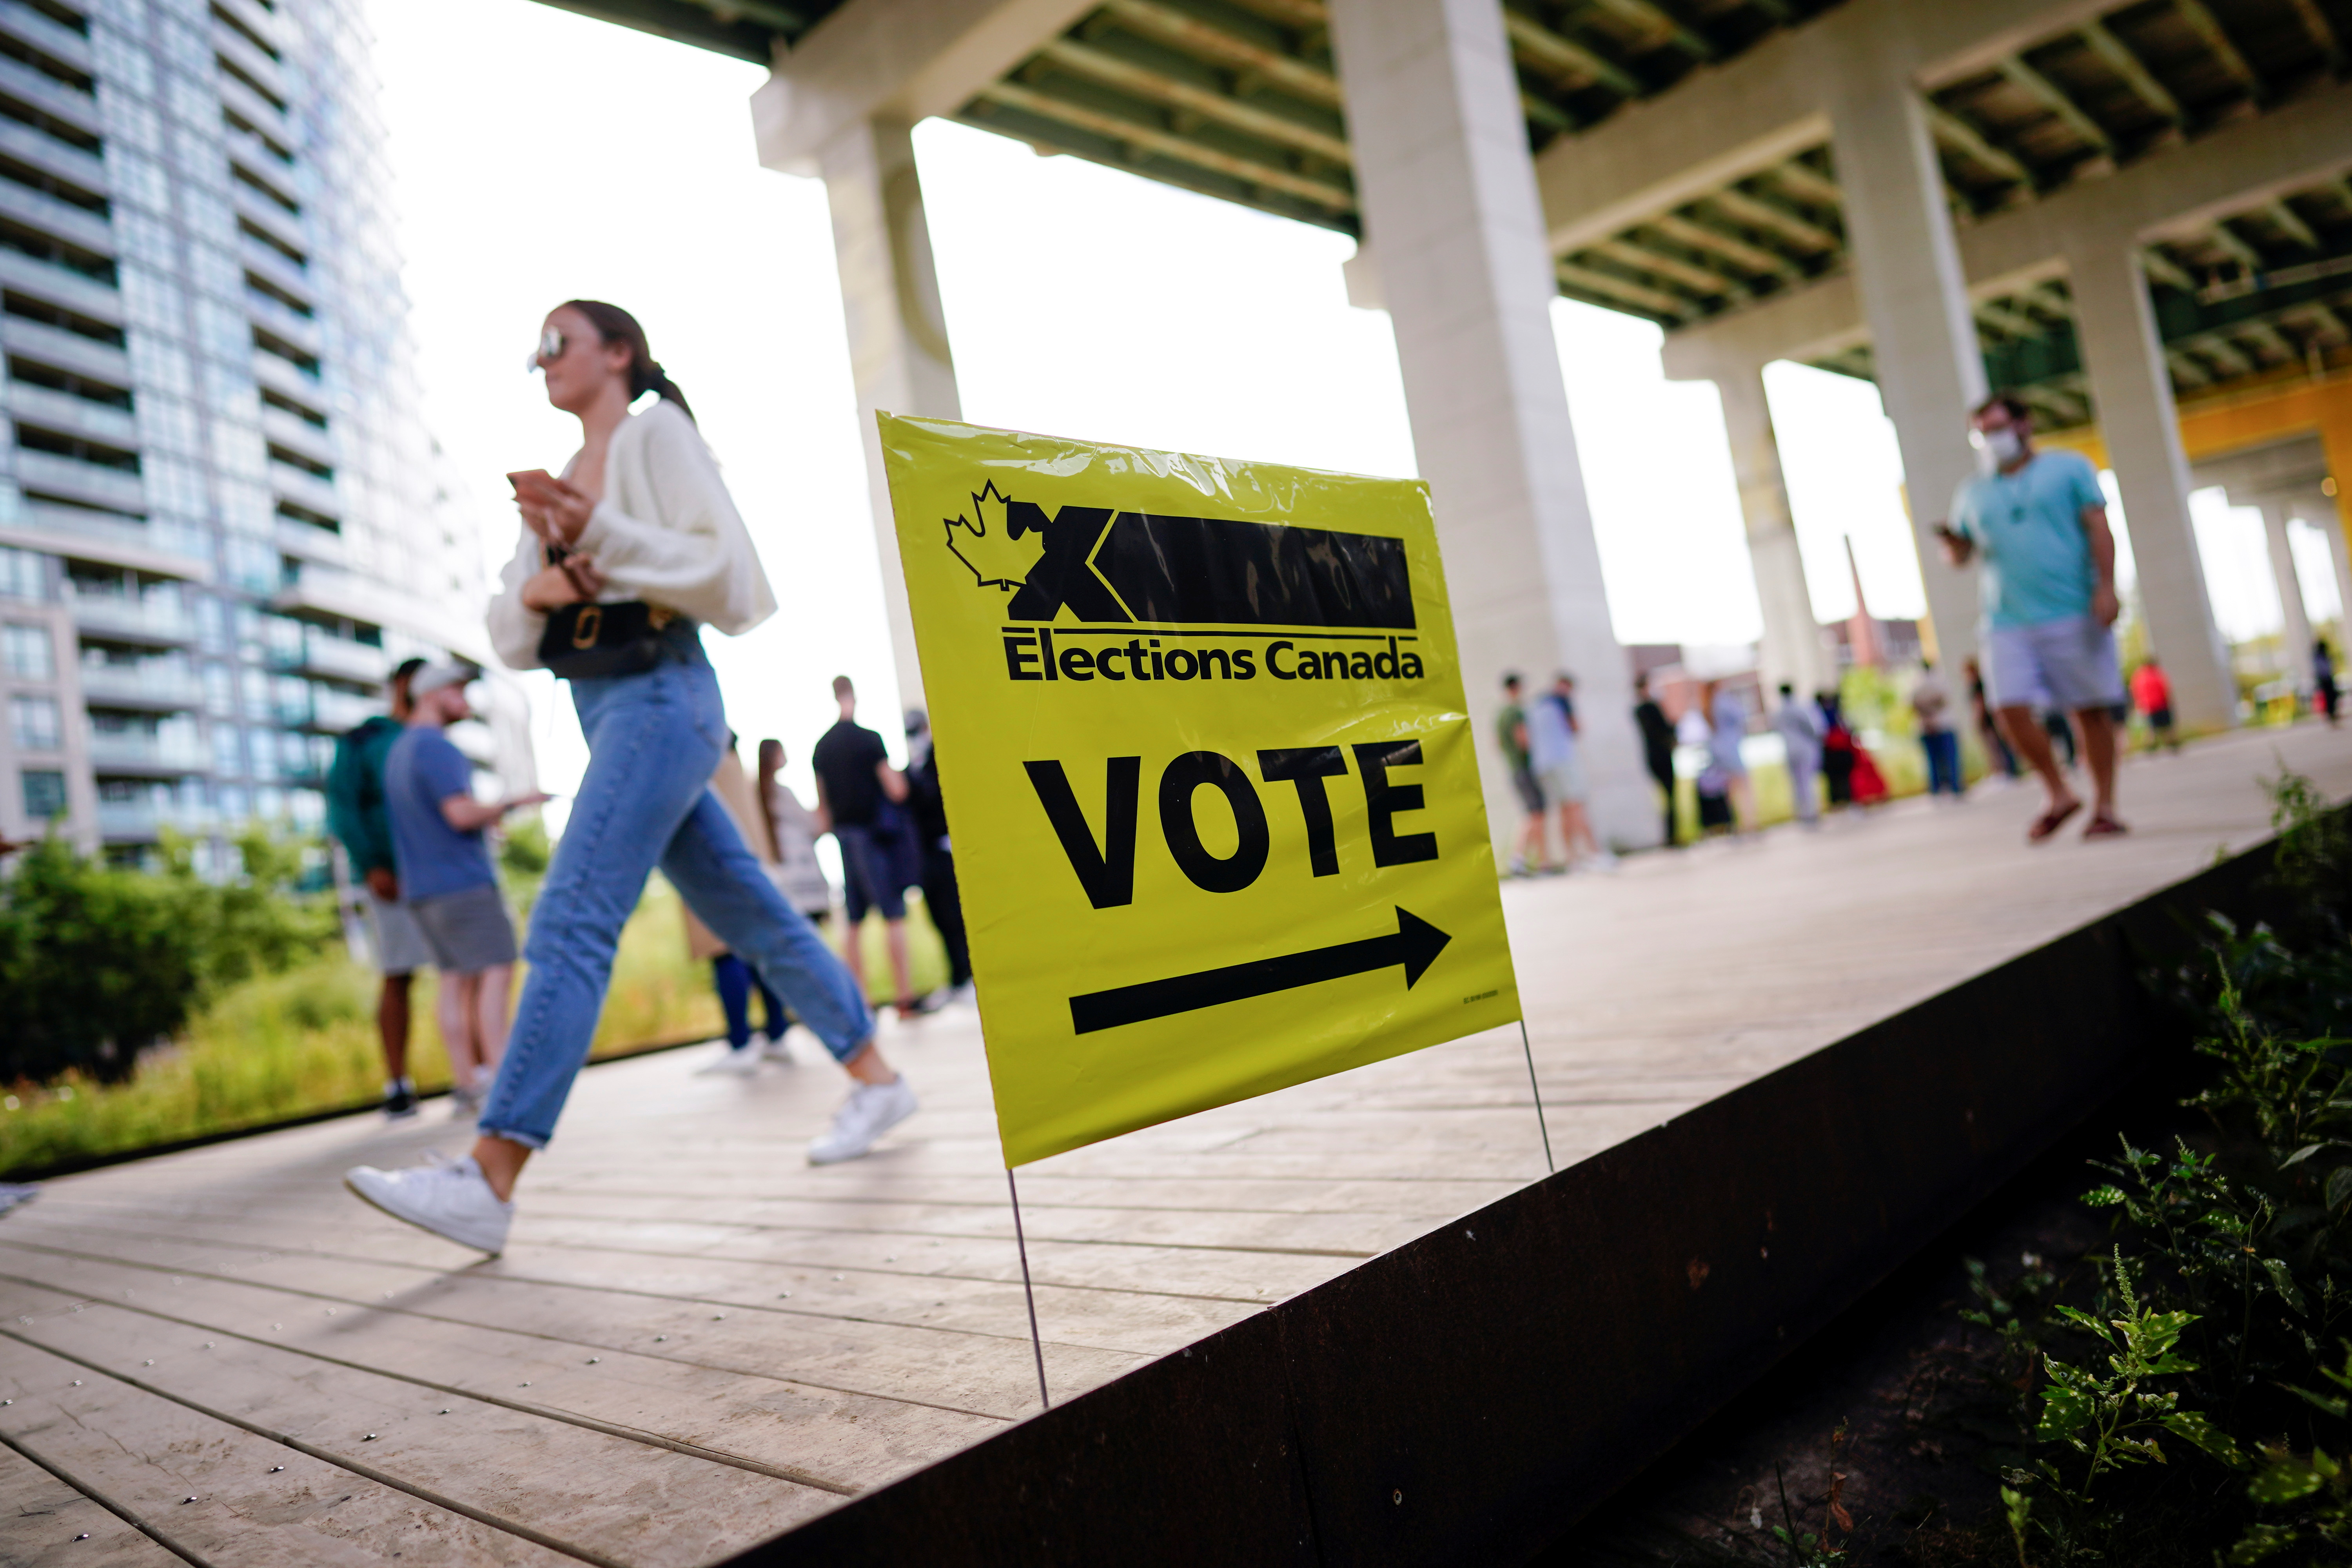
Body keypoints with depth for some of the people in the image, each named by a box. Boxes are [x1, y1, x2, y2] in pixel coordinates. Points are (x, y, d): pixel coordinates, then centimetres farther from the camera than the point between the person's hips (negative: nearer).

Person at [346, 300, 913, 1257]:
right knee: (748, 917, 10)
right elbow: (509, 636, 17)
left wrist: (598, 532, -18)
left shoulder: (656, 431, 1)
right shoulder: (563, 481, 22)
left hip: (660, 696, -9)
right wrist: (533, 588, -5)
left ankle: (490, 1184, -21)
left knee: (570, 925, -18)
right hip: (605, 710, 9)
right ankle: (876, 1080, 20)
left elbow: (719, 569, -10)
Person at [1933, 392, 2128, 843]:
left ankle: (2104, 806, 8)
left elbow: (2099, 529, 1)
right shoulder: (1972, 492, 17)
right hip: (2008, 622, 2)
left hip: (2074, 614, -2)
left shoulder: (2069, 467, 9)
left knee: (2091, 710, -2)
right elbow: (1962, 556, 19)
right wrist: (1950, 541, -6)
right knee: (2012, 708, -11)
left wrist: (2106, 587, -11)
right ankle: (2058, 794, 8)